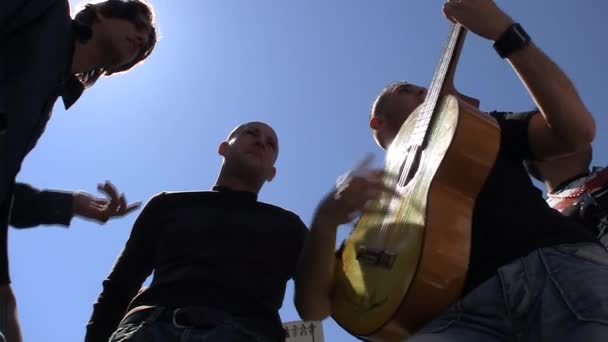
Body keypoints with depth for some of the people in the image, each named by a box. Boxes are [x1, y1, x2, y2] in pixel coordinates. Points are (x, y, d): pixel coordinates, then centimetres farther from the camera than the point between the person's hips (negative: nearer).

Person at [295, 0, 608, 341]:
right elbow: (314, 306, 15)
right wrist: (326, 218, -4)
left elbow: (577, 128, 8)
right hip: (471, 308, 0)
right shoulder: (379, 199, 25)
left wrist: (505, 30, 5)